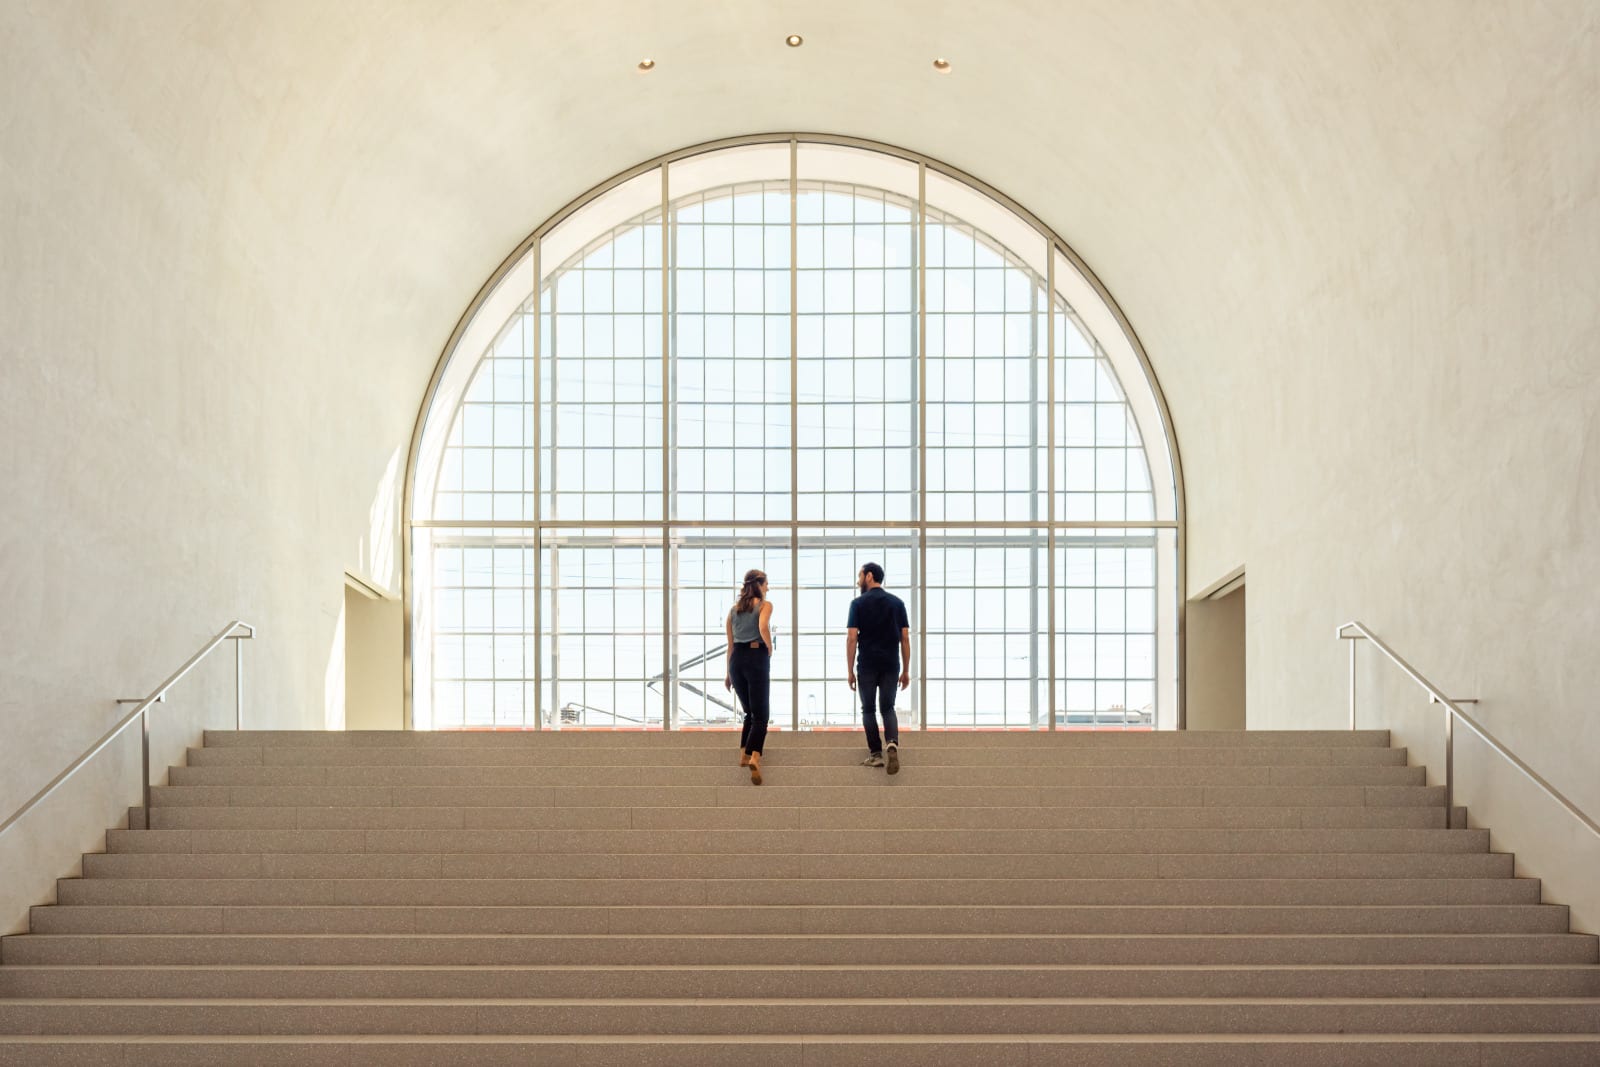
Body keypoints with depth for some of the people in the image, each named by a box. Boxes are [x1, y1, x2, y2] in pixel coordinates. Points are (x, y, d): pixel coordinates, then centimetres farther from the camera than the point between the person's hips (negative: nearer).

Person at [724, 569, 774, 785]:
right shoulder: (765, 605, -2)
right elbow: (763, 627, -23)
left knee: (750, 711, 24)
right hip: (757, 658, -5)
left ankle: (744, 754, 23)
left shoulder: (734, 608, 14)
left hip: (737, 659, 5)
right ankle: (754, 757, -27)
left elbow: (730, 645, 15)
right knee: (760, 716, -6)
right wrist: (770, 648, -6)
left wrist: (728, 673, 19)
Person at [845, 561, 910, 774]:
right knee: (887, 708, 10)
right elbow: (905, 639, 3)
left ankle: (876, 754, 7)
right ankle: (892, 744, -16)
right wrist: (906, 671, 8)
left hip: (867, 666, -2)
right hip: (891, 666, 2)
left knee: (869, 710, 10)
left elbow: (851, 638, -8)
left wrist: (850, 671, -2)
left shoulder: (859, 603, -4)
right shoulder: (897, 603, 5)